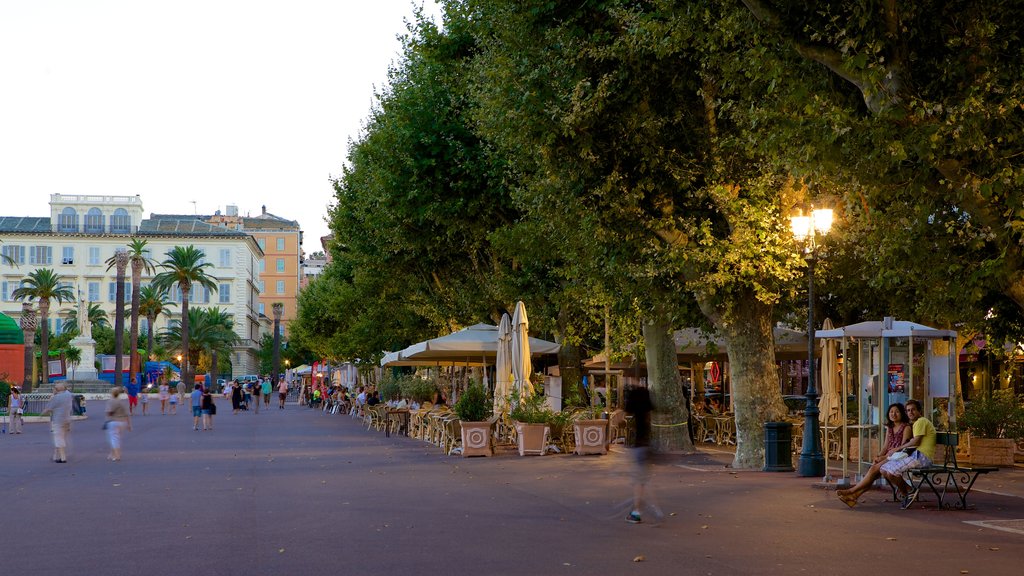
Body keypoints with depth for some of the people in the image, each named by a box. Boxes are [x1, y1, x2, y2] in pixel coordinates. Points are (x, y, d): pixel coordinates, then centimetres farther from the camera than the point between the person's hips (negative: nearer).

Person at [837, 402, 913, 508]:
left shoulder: (906, 427, -2)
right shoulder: (889, 428, 22)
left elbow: (903, 447, -10)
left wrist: (884, 457, -15)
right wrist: (878, 456, -3)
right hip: (887, 457, 6)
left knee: (874, 469, -26)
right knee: (873, 469, -22)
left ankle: (851, 491, -27)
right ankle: (855, 495, -36)